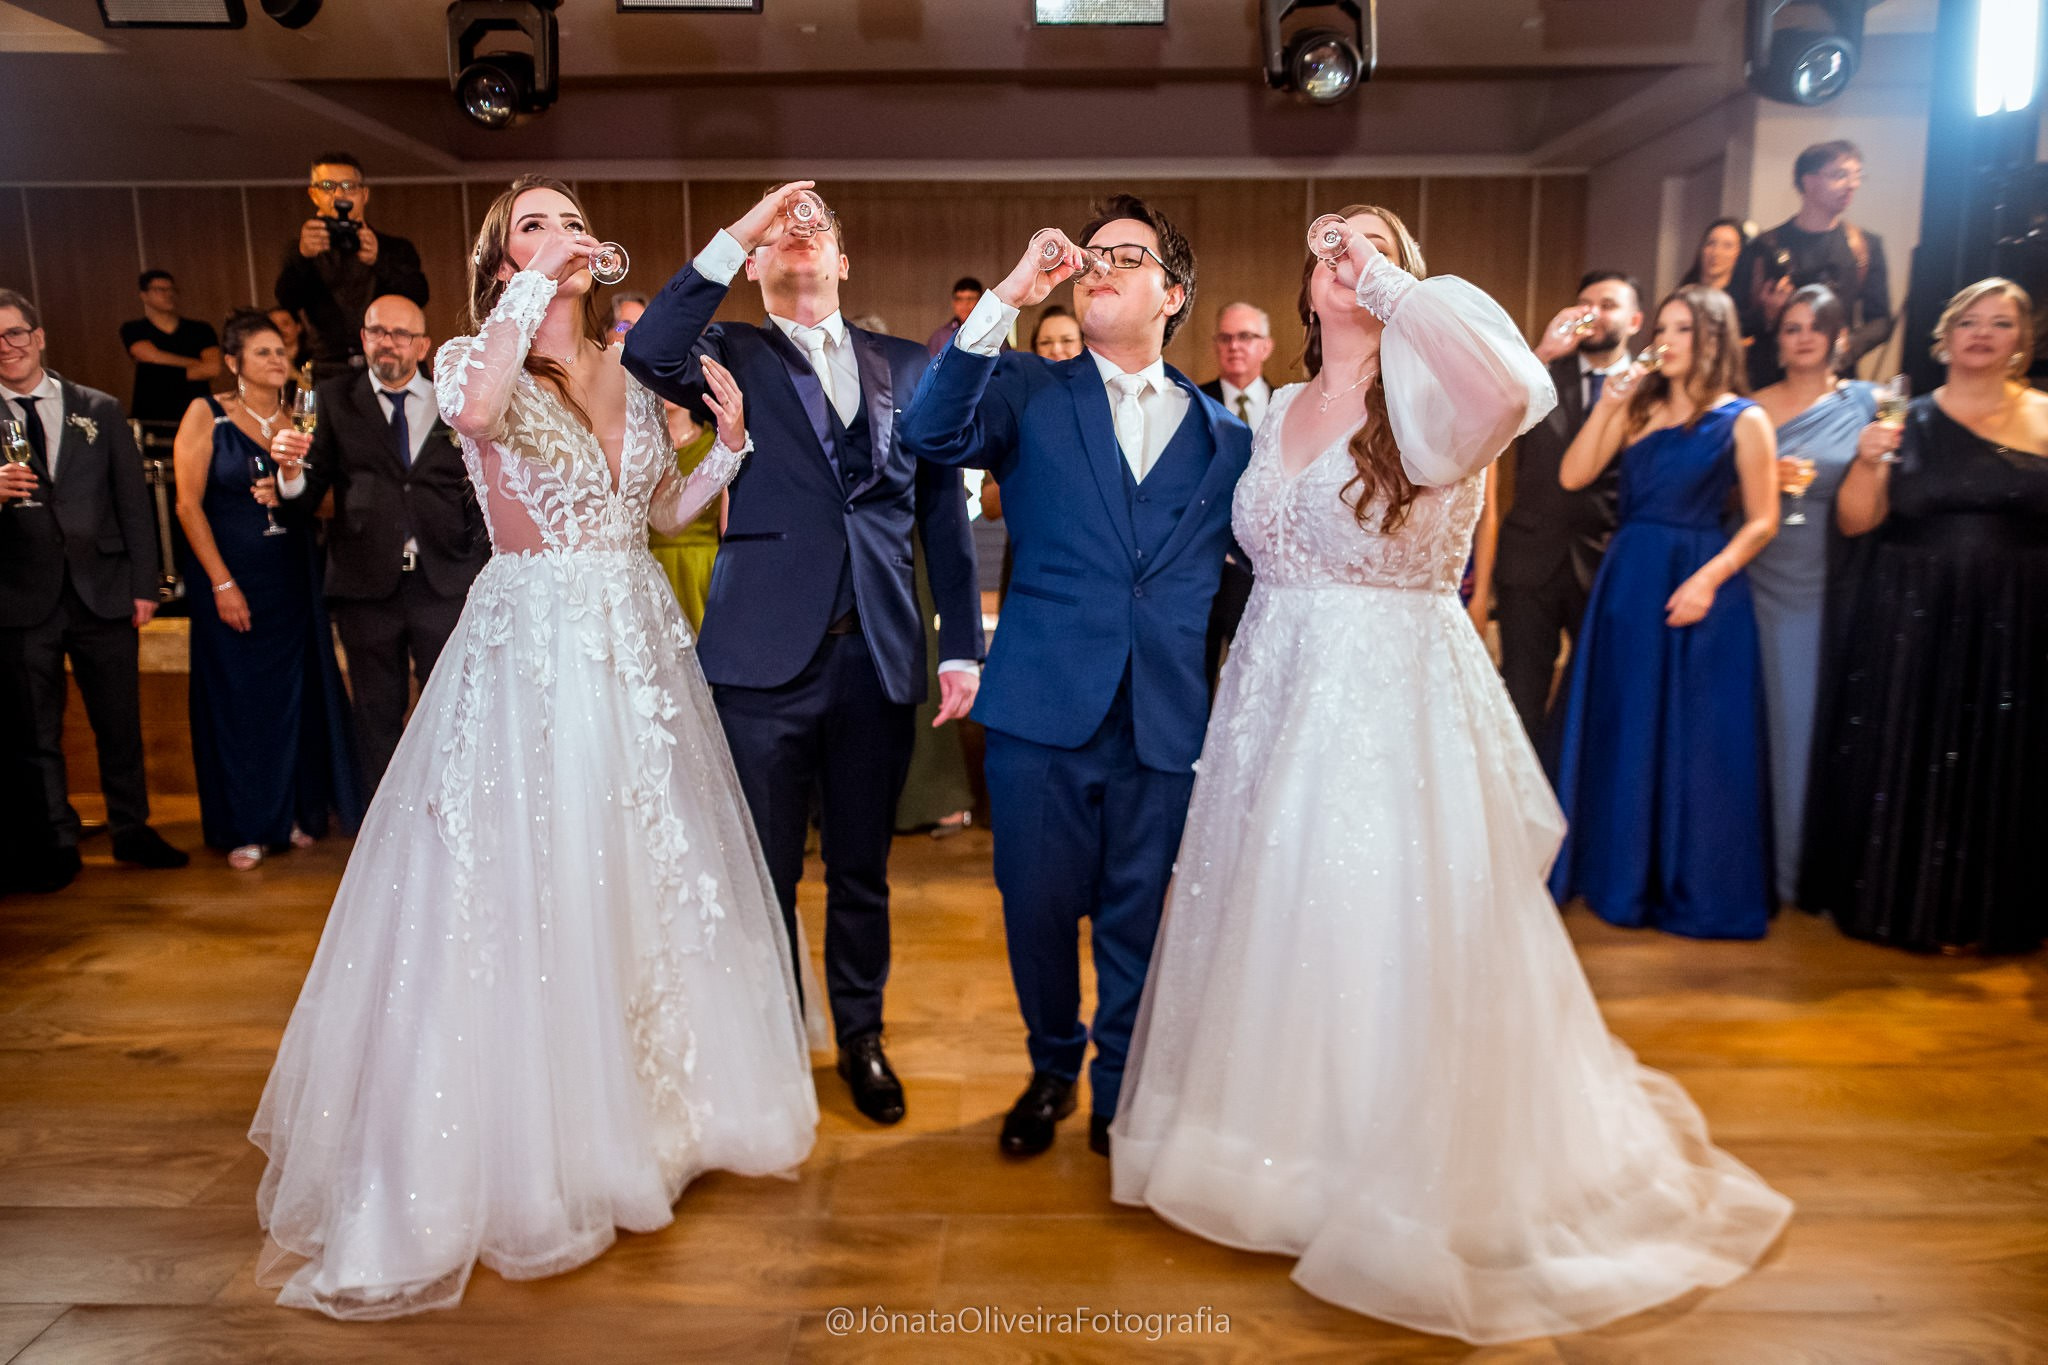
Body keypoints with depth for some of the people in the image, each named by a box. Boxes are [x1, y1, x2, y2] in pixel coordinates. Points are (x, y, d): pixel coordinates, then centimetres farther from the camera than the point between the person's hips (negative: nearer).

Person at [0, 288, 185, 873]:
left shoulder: (100, 410, 7)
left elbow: (134, 503, 7)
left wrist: (144, 585, 2)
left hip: (103, 593, 1)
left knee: (121, 724, 8)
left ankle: (132, 830, 22)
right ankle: (58, 843, 19)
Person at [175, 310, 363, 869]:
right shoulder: (206, 414, -4)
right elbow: (189, 505, -7)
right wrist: (223, 583, -12)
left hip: (293, 576, 3)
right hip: (231, 576, -3)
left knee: (296, 694, 7)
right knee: (236, 697, 3)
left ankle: (297, 812, 22)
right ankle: (244, 826, 15)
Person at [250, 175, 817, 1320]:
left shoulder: (630, 374, 11)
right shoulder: (474, 361, -3)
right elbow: (478, 413, -29)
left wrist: (730, 442, 0)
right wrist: (536, 280, -21)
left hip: (637, 647, 5)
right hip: (530, 653, -4)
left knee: (648, 871, 11)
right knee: (524, 887, 0)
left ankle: (654, 1098, 32)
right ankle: (527, 1148, 18)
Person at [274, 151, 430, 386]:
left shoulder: (395, 248, 15)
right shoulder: (299, 254, 15)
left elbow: (418, 296, -4)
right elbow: (287, 300, -5)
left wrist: (379, 261, -24)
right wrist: (302, 256, -25)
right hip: (330, 374, 0)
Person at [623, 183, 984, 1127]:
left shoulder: (906, 366, 12)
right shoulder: (732, 356, 7)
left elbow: (942, 511, 9)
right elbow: (648, 355, -16)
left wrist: (961, 646, 4)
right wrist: (733, 236, -15)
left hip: (879, 658, 2)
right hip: (765, 654, -1)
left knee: (861, 869, 14)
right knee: (764, 875, 9)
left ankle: (861, 1037, 33)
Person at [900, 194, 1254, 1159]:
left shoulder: (1224, 436, 11)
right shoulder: (1028, 396, 6)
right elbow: (933, 433, -14)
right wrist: (1005, 300, -17)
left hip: (1165, 725, 1)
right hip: (1043, 712, -1)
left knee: (1136, 921, 11)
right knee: (1039, 911, 9)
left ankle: (1119, 1088, 34)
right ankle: (1052, 1068, 36)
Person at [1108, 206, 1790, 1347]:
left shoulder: (1420, 401, -10)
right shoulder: (1281, 412, 10)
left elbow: (1515, 390, -34)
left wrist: (1391, 285, -22)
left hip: (1394, 706, -6)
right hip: (1276, 699, 6)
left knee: (1383, 938, 0)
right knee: (1273, 925, 15)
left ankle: (1402, 1187, 23)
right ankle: (1276, 1138, 37)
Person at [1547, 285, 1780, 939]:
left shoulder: (1743, 420, -1)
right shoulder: (1639, 407, 9)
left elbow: (1761, 521, -4)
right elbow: (1573, 476, -1)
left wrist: (1708, 578, -17)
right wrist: (1608, 404, -7)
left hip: (1698, 587, -4)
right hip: (1627, 582, 4)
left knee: (1694, 741, 2)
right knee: (1623, 734, 9)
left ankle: (1696, 889, 17)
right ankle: (1627, 877, 24)